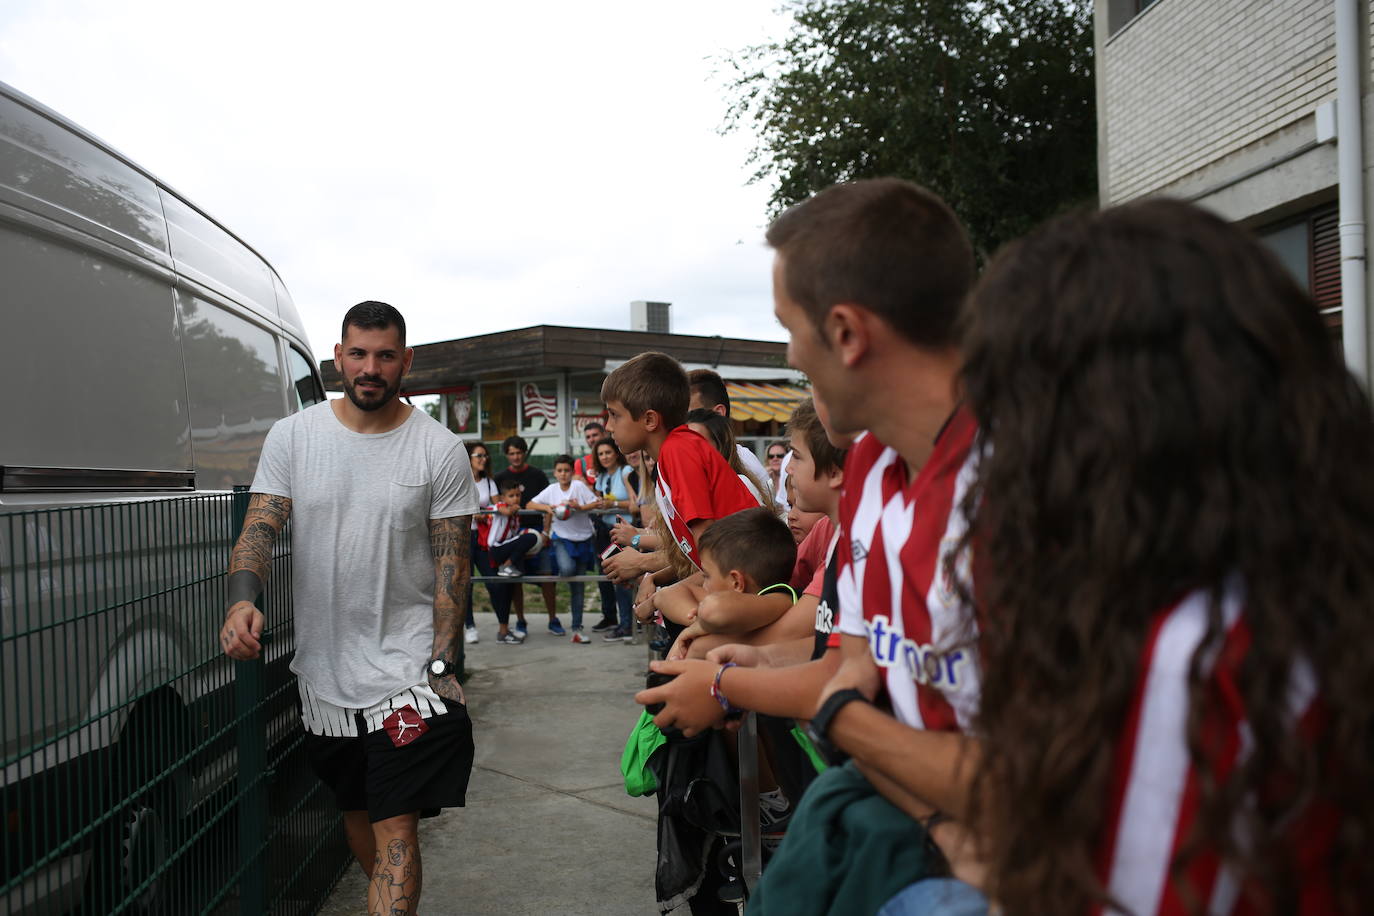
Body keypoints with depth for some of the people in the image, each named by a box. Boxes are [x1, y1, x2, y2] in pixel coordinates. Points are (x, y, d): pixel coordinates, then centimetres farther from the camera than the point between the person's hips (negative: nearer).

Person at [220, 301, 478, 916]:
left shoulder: (440, 451, -5)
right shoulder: (292, 437, 1)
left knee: (395, 829, -7)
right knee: (356, 811, 20)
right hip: (322, 668, 4)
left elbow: (452, 561, -4)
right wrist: (242, 601, -26)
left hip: (407, 669, -3)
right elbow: (260, 526, -5)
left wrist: (441, 663, -11)